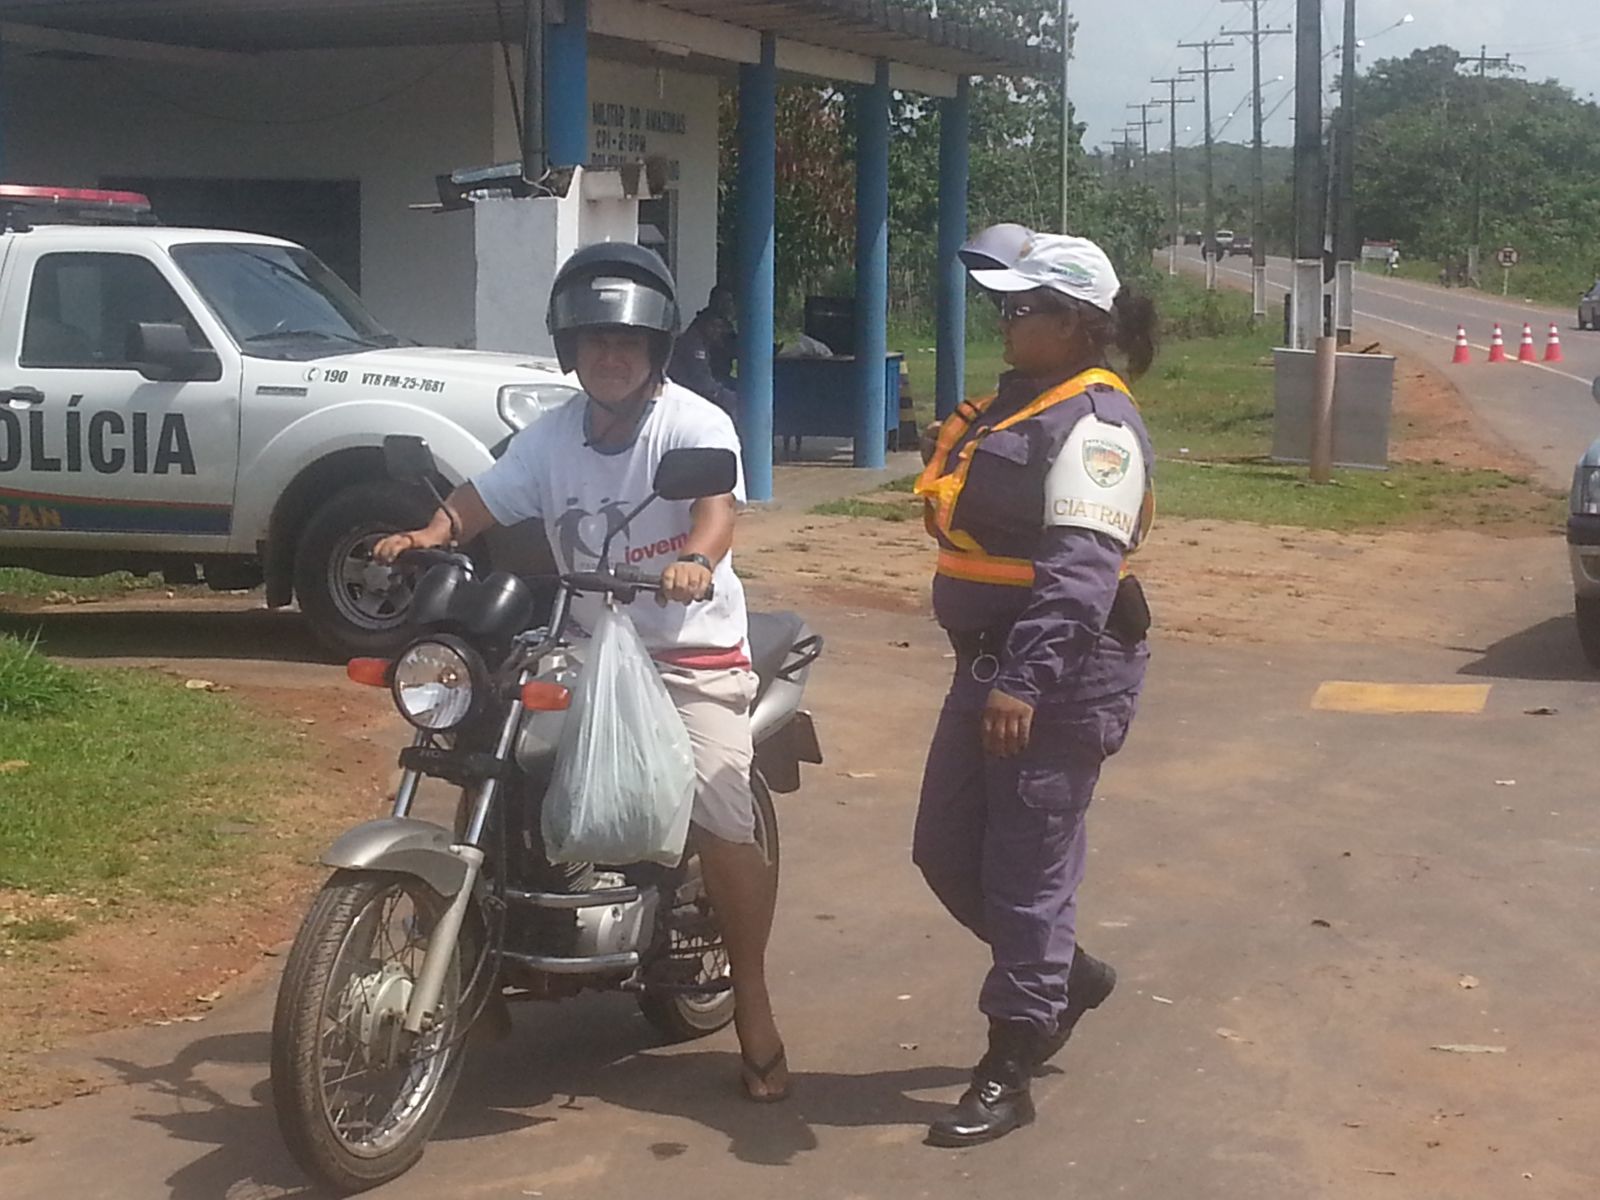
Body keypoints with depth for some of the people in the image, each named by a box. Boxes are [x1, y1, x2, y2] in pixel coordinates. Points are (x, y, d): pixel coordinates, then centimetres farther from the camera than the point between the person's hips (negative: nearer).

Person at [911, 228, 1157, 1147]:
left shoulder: (1094, 425, -16)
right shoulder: (1019, 402, 16)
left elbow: (1082, 571, -27)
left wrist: (1028, 682, -34)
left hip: (1060, 680, -10)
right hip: (993, 665, 10)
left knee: (1026, 869, -3)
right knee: (948, 853, 15)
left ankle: (1009, 1074, 7)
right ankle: (1068, 975, 36)